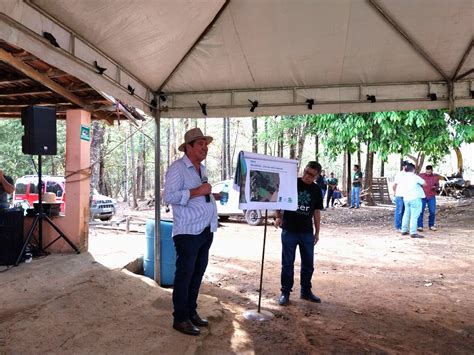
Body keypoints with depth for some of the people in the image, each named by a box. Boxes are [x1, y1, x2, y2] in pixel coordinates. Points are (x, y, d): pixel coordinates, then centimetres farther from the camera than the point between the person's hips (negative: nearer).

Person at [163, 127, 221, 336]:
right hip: (188, 232, -8)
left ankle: (191, 312, 29)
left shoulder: (202, 169, 16)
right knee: (184, 274, 1)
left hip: (206, 231, 9)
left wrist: (215, 196, 10)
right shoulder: (177, 168, -10)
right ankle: (180, 319, 13)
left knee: (198, 273, 15)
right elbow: (168, 196, -20)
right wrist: (197, 192, -23)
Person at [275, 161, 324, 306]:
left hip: (307, 233, 4)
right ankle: (285, 292, 16)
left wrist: (317, 232, 10)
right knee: (287, 263, 4)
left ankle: (306, 291, 27)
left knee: (308, 263, 12)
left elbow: (317, 212, 10)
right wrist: (279, 216, -13)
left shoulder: (317, 190, 4)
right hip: (289, 231, -3)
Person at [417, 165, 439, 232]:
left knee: (432, 211, 2)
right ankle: (420, 226, -1)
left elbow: (437, 186, 10)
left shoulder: (435, 177, 4)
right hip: (422, 196, -2)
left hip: (432, 197, 2)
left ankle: (431, 225, 17)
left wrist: (435, 187, -11)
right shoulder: (421, 175, -2)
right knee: (421, 211, -6)